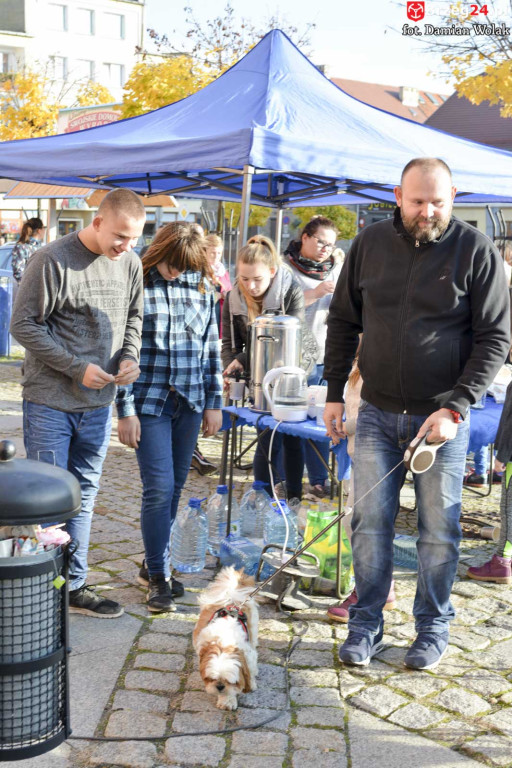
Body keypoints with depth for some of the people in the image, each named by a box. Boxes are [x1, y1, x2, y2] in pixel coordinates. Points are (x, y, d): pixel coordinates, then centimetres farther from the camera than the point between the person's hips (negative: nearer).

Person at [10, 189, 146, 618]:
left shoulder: (130, 264, 5)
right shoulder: (52, 261, -13)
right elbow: (24, 325, -11)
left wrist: (130, 357, -2)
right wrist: (77, 367, -16)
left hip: (99, 404, 6)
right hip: (49, 402, -5)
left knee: (84, 495, 12)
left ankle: (75, 586, 23)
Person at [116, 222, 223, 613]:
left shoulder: (203, 287, 6)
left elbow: (211, 347, 11)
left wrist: (214, 402, 9)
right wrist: (126, 410, -9)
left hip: (190, 401, 4)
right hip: (149, 402, -4)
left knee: (174, 487, 11)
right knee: (159, 488, -7)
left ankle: (154, 563, 27)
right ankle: (159, 576, 7)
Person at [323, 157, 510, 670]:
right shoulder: (370, 244, 3)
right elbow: (342, 321, 11)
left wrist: (455, 408, -15)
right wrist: (334, 392, 6)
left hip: (443, 415, -2)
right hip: (377, 413, 3)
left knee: (439, 529, 7)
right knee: (370, 522, 6)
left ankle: (433, 627, 24)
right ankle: (365, 624, 21)